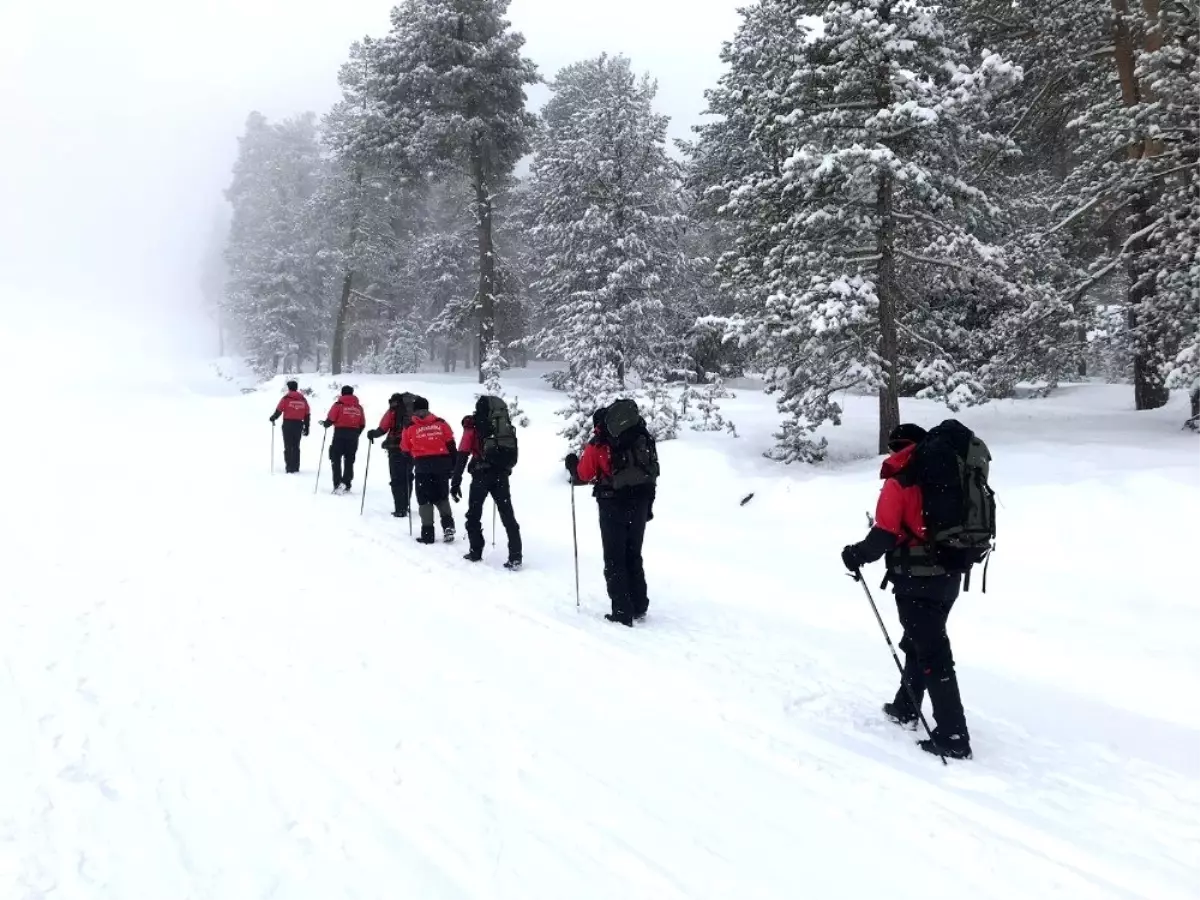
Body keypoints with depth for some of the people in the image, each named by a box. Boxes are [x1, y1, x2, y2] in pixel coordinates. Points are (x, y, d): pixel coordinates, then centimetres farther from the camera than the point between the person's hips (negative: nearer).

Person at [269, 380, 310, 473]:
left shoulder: (286, 398, -5)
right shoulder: (303, 399, 8)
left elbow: (278, 410, -7)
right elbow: (307, 414, 8)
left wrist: (273, 418, 13)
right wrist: (306, 427, 14)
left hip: (288, 424, -4)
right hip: (299, 424, 4)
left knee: (288, 446, 0)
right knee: (296, 446, 12)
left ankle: (289, 467, -5)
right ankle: (295, 467, 13)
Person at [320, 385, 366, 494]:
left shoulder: (339, 405, -5)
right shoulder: (359, 407, 8)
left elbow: (331, 419, -8)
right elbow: (362, 424, 9)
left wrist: (325, 424, 14)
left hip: (340, 435, -4)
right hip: (353, 437, 4)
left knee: (336, 460, 3)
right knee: (349, 461, 10)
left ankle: (338, 484, -8)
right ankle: (346, 485, 7)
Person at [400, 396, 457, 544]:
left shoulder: (410, 427, 3)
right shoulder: (440, 423, 6)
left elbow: (406, 450, 9)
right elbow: (451, 445, 4)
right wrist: (453, 466, 8)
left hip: (423, 466, -2)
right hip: (442, 464, 2)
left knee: (425, 500, 6)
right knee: (442, 497, 18)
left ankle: (427, 533, 2)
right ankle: (448, 526, 3)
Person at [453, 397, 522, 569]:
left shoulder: (473, 427, 2)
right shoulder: (506, 427, 11)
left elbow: (462, 455, -5)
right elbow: (514, 456, 15)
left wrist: (456, 482, -5)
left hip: (482, 475, -3)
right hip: (501, 475, 3)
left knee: (474, 514, 14)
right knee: (508, 516, 3)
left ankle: (476, 552, 15)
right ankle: (515, 558, -4)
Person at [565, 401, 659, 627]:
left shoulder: (599, 446, -10)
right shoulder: (644, 440, 4)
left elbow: (582, 476, -4)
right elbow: (652, 474, 7)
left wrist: (572, 464, 17)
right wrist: (647, 505, 16)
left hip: (613, 508, -5)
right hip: (640, 506, 5)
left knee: (615, 561, 5)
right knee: (634, 557, 19)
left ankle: (623, 612, 2)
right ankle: (639, 606, 25)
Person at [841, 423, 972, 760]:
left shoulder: (899, 481, -12)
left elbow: (884, 535, -18)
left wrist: (857, 555, -5)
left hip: (917, 581, -7)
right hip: (949, 575, 7)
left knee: (932, 655, -4)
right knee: (919, 642, 23)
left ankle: (953, 737, -2)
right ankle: (906, 708, 38)